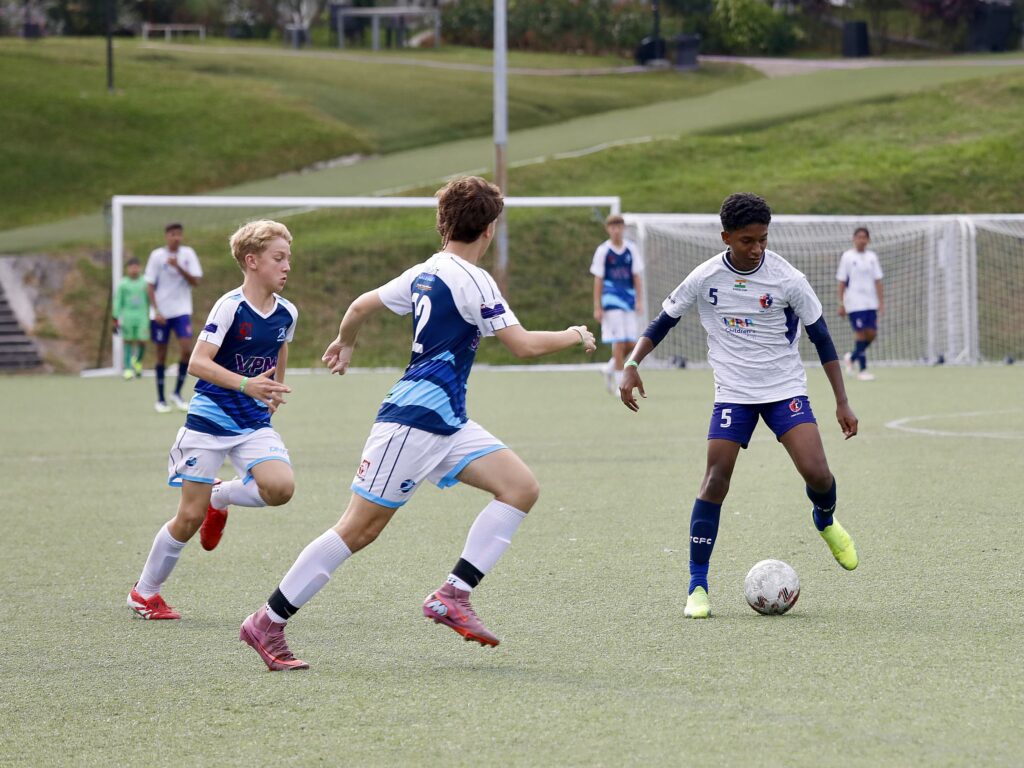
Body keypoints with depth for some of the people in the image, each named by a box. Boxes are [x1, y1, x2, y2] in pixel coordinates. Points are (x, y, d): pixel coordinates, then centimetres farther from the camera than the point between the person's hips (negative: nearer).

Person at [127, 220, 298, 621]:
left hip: (254, 423, 5)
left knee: (281, 487, -22)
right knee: (190, 517, -3)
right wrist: (245, 385, -32)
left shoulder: (287, 313, 3)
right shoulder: (230, 306, -15)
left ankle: (222, 497, 10)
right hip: (210, 419, -5)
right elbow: (198, 363, -21)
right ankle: (144, 592, 17)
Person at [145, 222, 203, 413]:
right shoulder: (157, 256, -4)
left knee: (187, 350, -15)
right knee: (161, 355, 3)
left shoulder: (188, 254, 0)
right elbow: (151, 286, -3)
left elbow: (195, 281, -6)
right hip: (160, 313, -1)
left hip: (182, 311, 1)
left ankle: (177, 393, 1)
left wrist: (178, 267, -19)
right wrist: (156, 311, -12)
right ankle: (160, 399, 13)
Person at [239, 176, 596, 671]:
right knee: (359, 528, -7)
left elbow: (361, 305, 23)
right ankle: (267, 624, 0)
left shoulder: (424, 274, 14)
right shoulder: (471, 280, -12)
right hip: (414, 420, -10)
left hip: (447, 424, 10)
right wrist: (573, 336, 5)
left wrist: (345, 344, 43)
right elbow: (522, 345, -13)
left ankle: (452, 595, -9)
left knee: (521, 486, -2)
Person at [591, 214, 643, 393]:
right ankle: (620, 384, -3)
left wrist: (639, 300, 1)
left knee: (630, 343, 0)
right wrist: (597, 307, -4)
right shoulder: (603, 251, -2)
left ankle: (610, 368, 26)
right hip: (611, 299, -4)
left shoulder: (631, 249, 6)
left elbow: (636, 276, 9)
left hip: (629, 299, 4)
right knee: (619, 341, -9)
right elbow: (598, 280, -1)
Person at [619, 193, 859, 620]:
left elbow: (820, 337, -2)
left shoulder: (787, 279, -10)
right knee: (715, 481, -12)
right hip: (732, 393, 0)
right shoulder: (705, 279, -8)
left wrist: (842, 402, -3)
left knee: (816, 472, -17)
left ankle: (826, 521, 20)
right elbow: (662, 323, 5)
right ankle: (697, 586, -4)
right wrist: (632, 365, -11)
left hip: (785, 389, 0)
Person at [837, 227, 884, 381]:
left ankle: (852, 357, 21)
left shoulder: (872, 257, 10)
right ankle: (862, 369, -2)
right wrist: (841, 304, -4)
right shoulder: (847, 257, -1)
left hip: (870, 303, 4)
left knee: (871, 333, -2)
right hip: (854, 303, -4)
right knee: (860, 333, -9)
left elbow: (877, 281, 10)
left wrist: (881, 302, 3)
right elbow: (842, 282, -1)